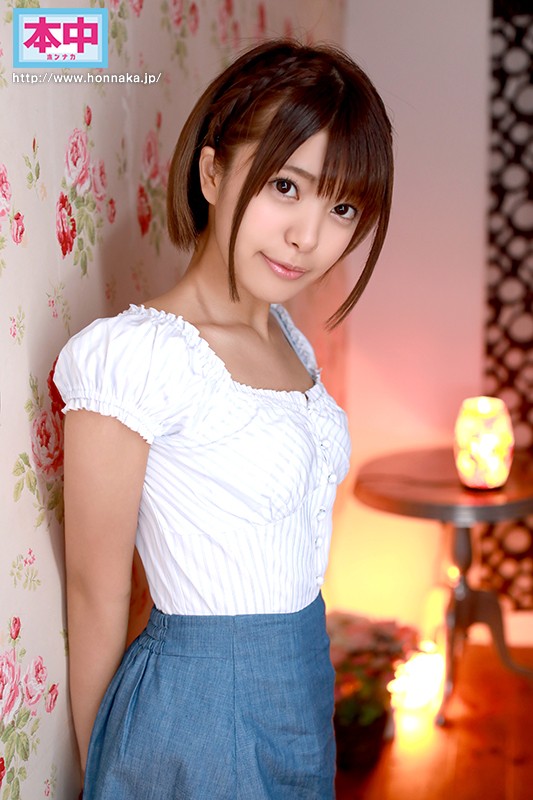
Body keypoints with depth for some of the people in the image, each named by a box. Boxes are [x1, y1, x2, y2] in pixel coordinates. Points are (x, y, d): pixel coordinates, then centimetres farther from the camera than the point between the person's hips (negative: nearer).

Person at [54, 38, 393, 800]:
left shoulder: (287, 335, 2)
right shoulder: (136, 355, -21)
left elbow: (280, 548, 8)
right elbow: (97, 593, -13)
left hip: (304, 689, 7)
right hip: (205, 704, -7)